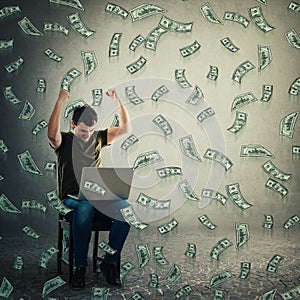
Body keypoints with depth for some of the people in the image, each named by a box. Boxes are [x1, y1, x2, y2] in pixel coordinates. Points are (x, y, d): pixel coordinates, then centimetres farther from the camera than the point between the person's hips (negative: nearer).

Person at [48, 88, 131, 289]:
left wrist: (119, 101, 1)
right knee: (85, 208, -41)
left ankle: (110, 262, -15)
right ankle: (80, 267, -26)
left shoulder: (98, 138, 17)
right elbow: (52, 134, -21)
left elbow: (126, 128, 11)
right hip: (72, 197, -4)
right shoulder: (64, 141, 5)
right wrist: (60, 102, -22)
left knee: (126, 208, -27)